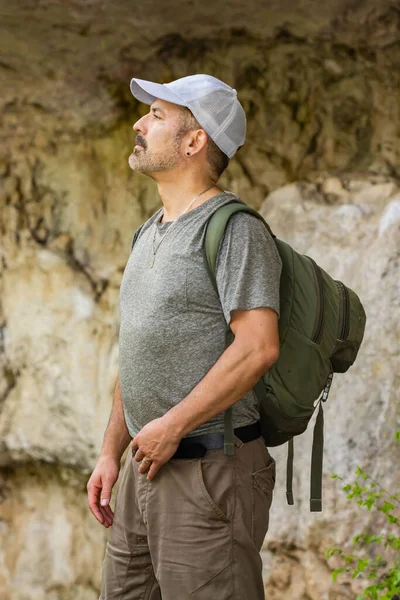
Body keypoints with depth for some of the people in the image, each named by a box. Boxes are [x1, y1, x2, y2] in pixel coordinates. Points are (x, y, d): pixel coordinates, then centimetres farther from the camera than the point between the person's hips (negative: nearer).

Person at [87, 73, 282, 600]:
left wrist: (171, 426, -18)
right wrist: (110, 453, 16)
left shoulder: (234, 230, -11)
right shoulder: (149, 234, 18)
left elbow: (258, 347, -21)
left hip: (209, 472, -9)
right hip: (146, 464, 9)